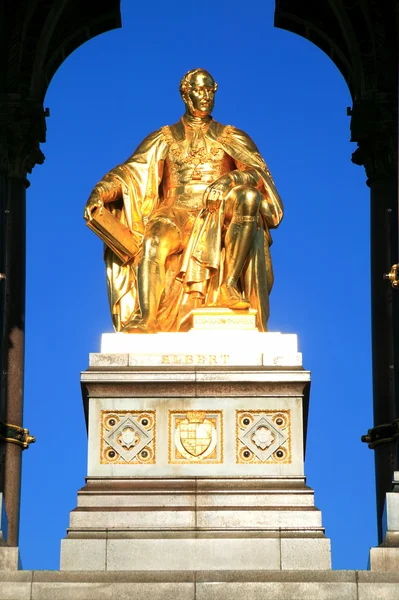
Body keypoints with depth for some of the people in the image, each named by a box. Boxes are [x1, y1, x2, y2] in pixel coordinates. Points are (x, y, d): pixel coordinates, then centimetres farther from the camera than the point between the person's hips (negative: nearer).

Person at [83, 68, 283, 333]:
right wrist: (100, 192, -15)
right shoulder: (165, 138, 19)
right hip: (175, 213, 0)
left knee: (249, 196, -34)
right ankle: (146, 320, -49)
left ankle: (229, 284, -32)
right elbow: (131, 170, 6)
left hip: (220, 216, 0)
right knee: (153, 242, -36)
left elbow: (259, 173, 1)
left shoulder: (232, 138, 18)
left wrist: (230, 180, -22)